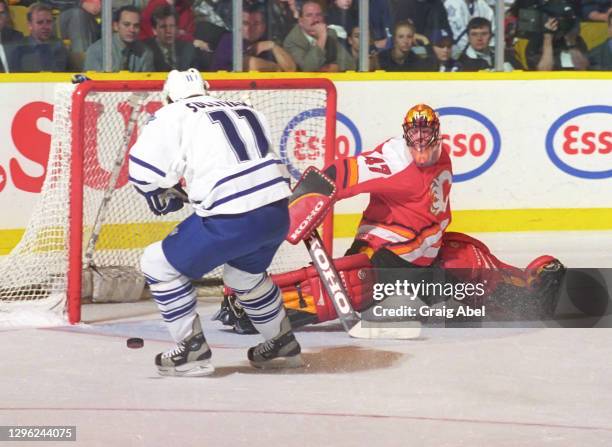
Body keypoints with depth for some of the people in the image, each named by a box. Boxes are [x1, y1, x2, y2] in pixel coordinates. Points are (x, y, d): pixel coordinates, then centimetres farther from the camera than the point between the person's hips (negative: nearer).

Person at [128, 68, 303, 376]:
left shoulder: (173, 117, 3)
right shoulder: (245, 110, 22)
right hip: (277, 212, 7)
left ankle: (192, 352, 7)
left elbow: (143, 167, -2)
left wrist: (162, 200, 18)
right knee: (245, 272, 36)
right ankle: (283, 346, 44)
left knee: (159, 265, 9)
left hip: (232, 219, -7)